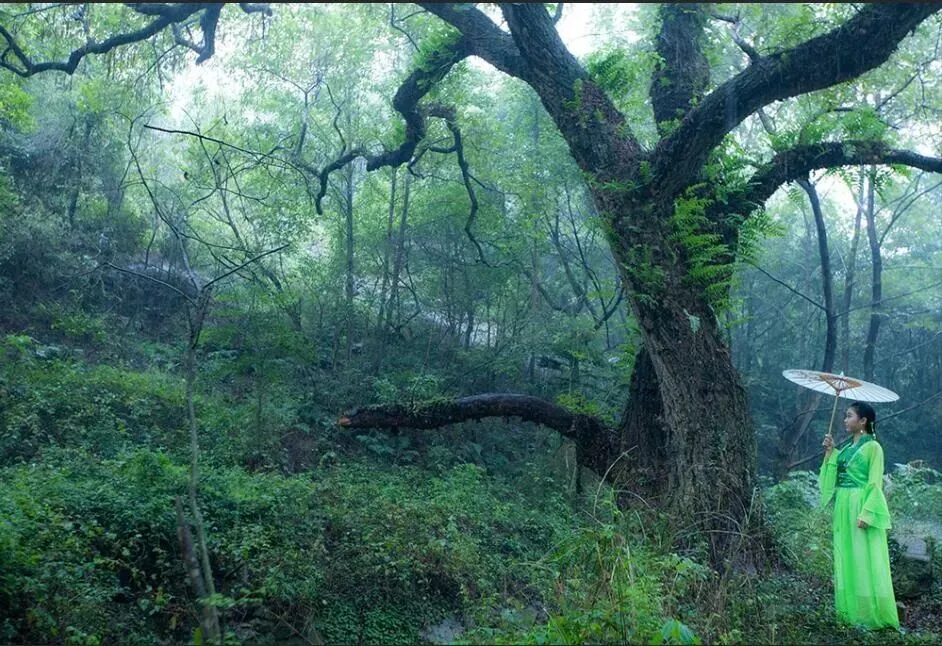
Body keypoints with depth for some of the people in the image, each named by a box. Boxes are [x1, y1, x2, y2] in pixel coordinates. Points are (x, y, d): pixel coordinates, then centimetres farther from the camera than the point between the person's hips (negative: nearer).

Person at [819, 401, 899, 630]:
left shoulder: (873, 447, -9)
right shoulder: (847, 448, 13)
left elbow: (875, 484, -14)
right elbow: (834, 476, 11)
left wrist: (866, 513, -21)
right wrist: (830, 452, 4)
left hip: (862, 508, -8)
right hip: (844, 508, 8)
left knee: (865, 560, -4)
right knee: (846, 559, 10)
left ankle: (872, 614, 4)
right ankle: (851, 611, 17)